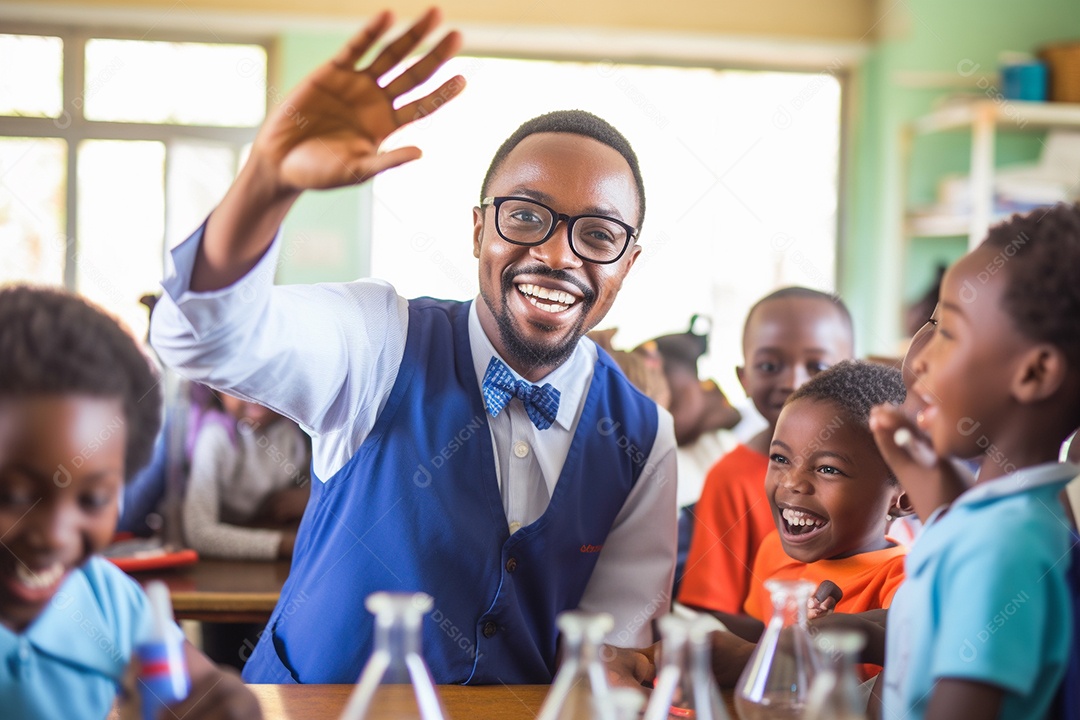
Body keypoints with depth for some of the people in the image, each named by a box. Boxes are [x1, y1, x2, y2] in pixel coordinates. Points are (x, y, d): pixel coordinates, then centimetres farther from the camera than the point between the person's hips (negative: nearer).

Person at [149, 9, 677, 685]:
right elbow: (210, 332, -26)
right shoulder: (385, 343, -9)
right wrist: (270, 178, -43)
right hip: (309, 706, -2)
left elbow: (616, 638, 2)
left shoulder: (644, 438, 0)